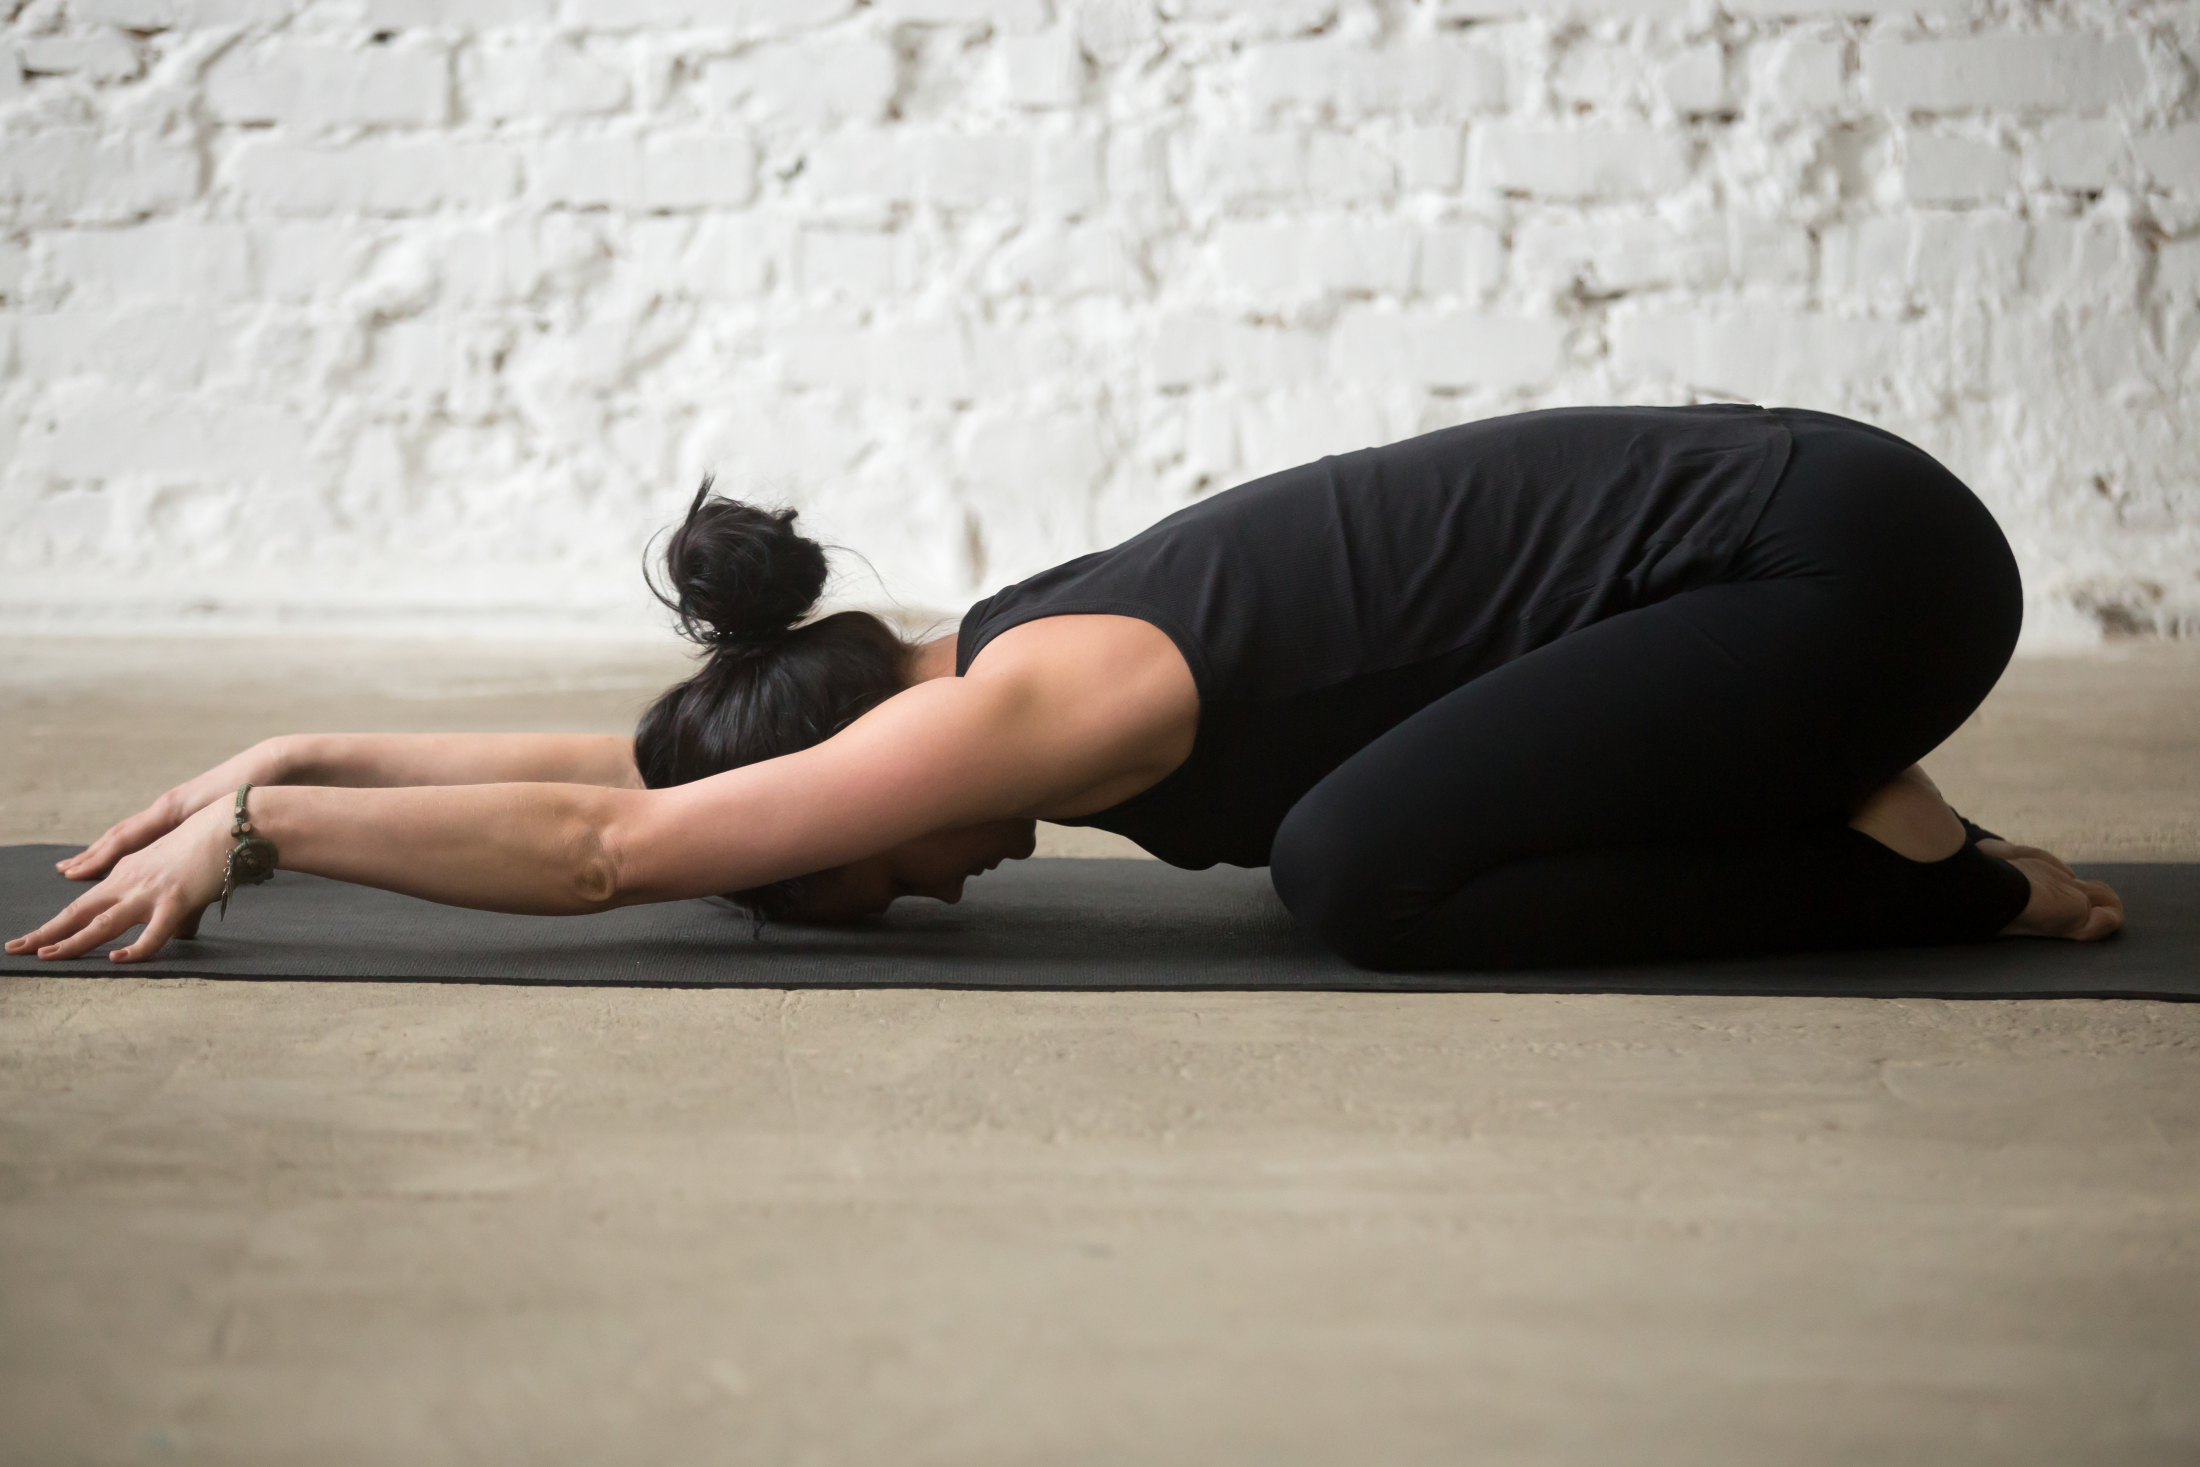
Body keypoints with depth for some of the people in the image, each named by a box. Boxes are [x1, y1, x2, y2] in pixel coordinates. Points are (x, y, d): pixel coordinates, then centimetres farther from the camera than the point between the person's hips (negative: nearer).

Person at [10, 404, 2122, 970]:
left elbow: (597, 848, -19)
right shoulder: (1012, 667, 5)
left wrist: (251, 827, -11)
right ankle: (1848, 802, 13)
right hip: (1775, 517, 9)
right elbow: (621, 769, 13)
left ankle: (1925, 873, -7)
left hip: (1848, 545, -9)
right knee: (1348, 831, 13)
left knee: (1363, 870, -20)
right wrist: (289, 758, 14)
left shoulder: (1047, 705, -20)